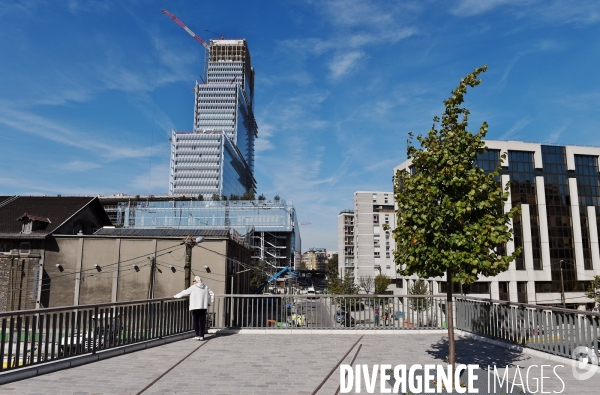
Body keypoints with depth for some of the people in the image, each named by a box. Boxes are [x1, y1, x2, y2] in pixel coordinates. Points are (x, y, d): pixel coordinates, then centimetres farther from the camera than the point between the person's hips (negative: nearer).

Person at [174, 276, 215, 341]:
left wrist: (176, 296, 14)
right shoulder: (206, 287, 9)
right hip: (203, 307, 4)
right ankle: (201, 336, 7)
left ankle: (197, 335, 0)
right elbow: (212, 294, 13)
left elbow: (184, 292, 2)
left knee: (196, 321, 3)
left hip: (195, 307, -4)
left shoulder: (193, 287, -4)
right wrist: (210, 303, 18)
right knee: (202, 321, 6)